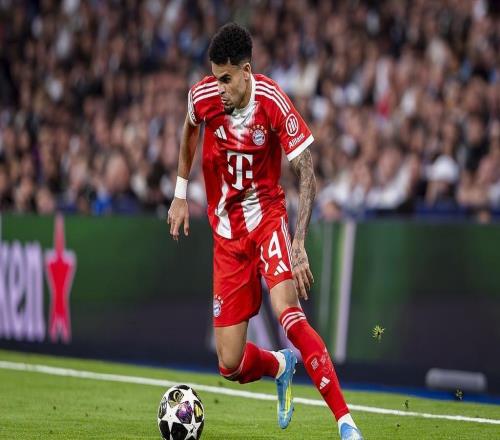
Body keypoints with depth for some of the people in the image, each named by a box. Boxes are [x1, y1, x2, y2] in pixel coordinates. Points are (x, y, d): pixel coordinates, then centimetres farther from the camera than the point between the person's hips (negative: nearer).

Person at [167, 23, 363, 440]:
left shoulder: (273, 101, -19)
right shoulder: (203, 96, -9)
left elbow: (307, 176, -16)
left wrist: (299, 245, -26)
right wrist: (180, 194, 15)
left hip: (267, 217, -3)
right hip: (226, 233, 3)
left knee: (287, 312, -31)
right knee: (231, 364, -2)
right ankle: (281, 366, 34)